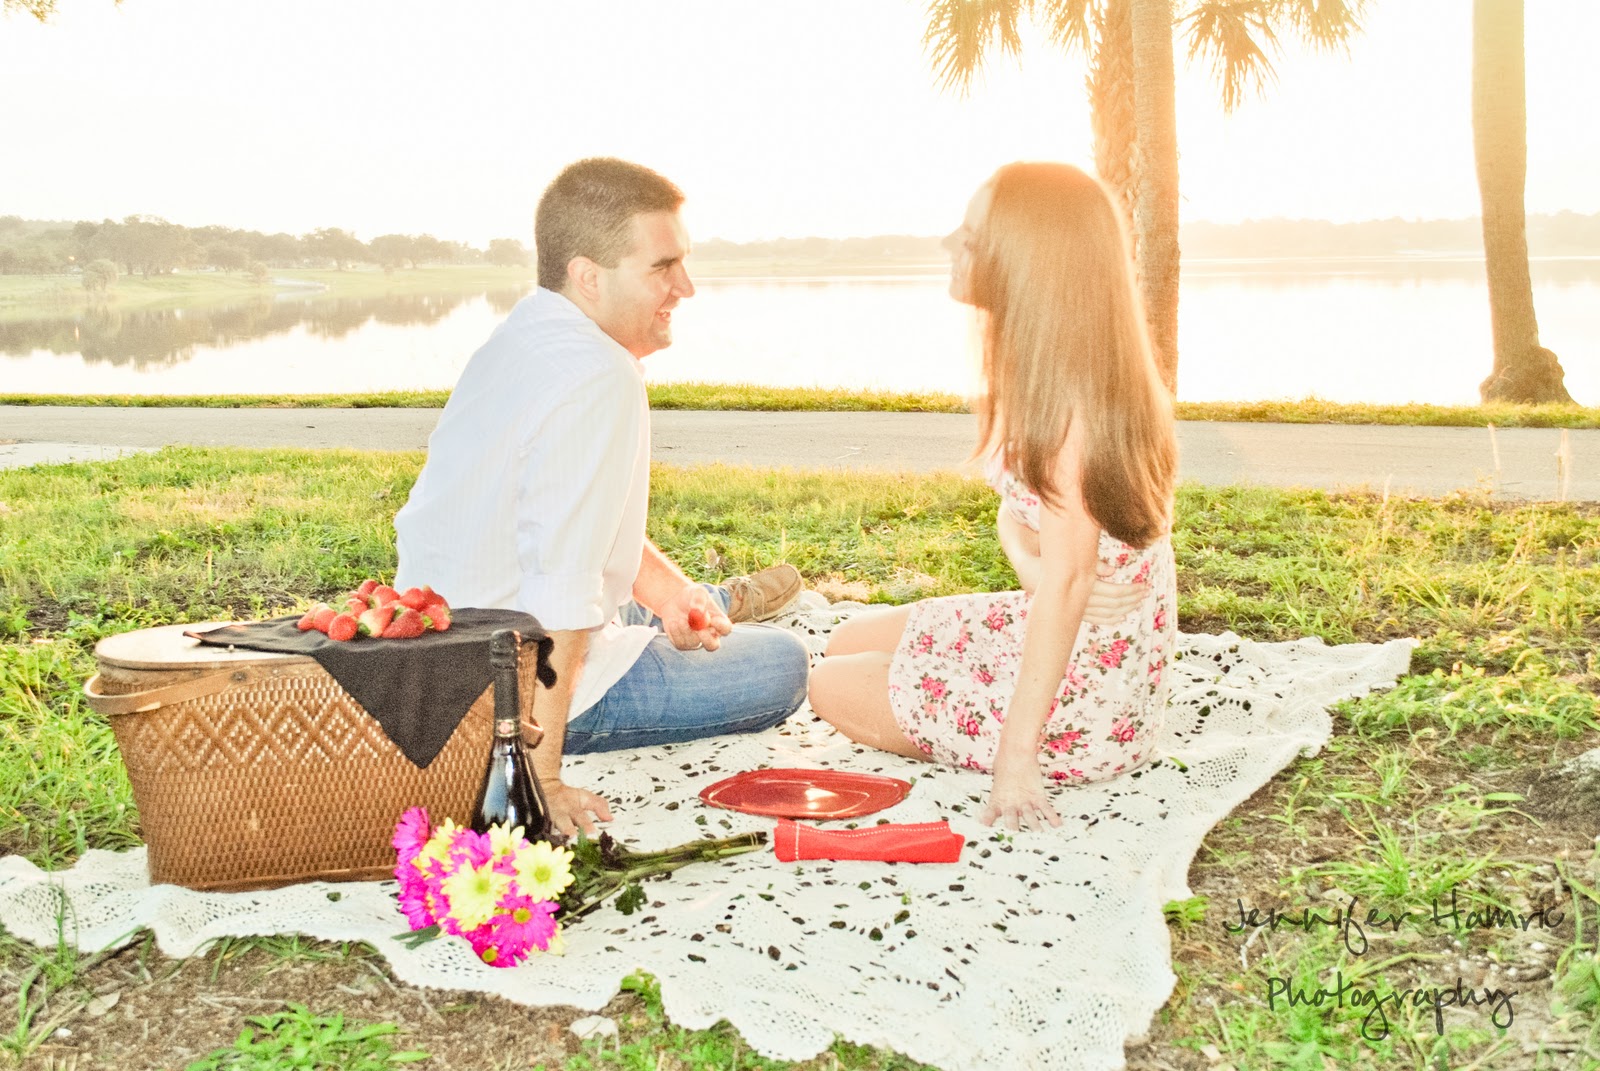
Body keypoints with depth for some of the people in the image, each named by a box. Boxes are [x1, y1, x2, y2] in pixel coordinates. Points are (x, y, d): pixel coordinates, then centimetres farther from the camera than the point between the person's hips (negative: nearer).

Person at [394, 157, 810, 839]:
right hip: (525, 689, -9)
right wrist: (541, 777, -30)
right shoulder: (599, 380, -28)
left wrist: (665, 586, 9)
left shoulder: (523, 336, 3)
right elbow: (558, 597, -33)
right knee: (782, 665, 4)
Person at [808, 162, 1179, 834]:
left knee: (832, 686, 5)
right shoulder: (1037, 370, 3)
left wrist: (1016, 754, -29)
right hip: (1038, 627, 9)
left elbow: (1067, 579, -30)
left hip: (1077, 698, -9)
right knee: (849, 642, 20)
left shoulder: (1072, 396, -27)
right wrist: (1037, 568, -15)